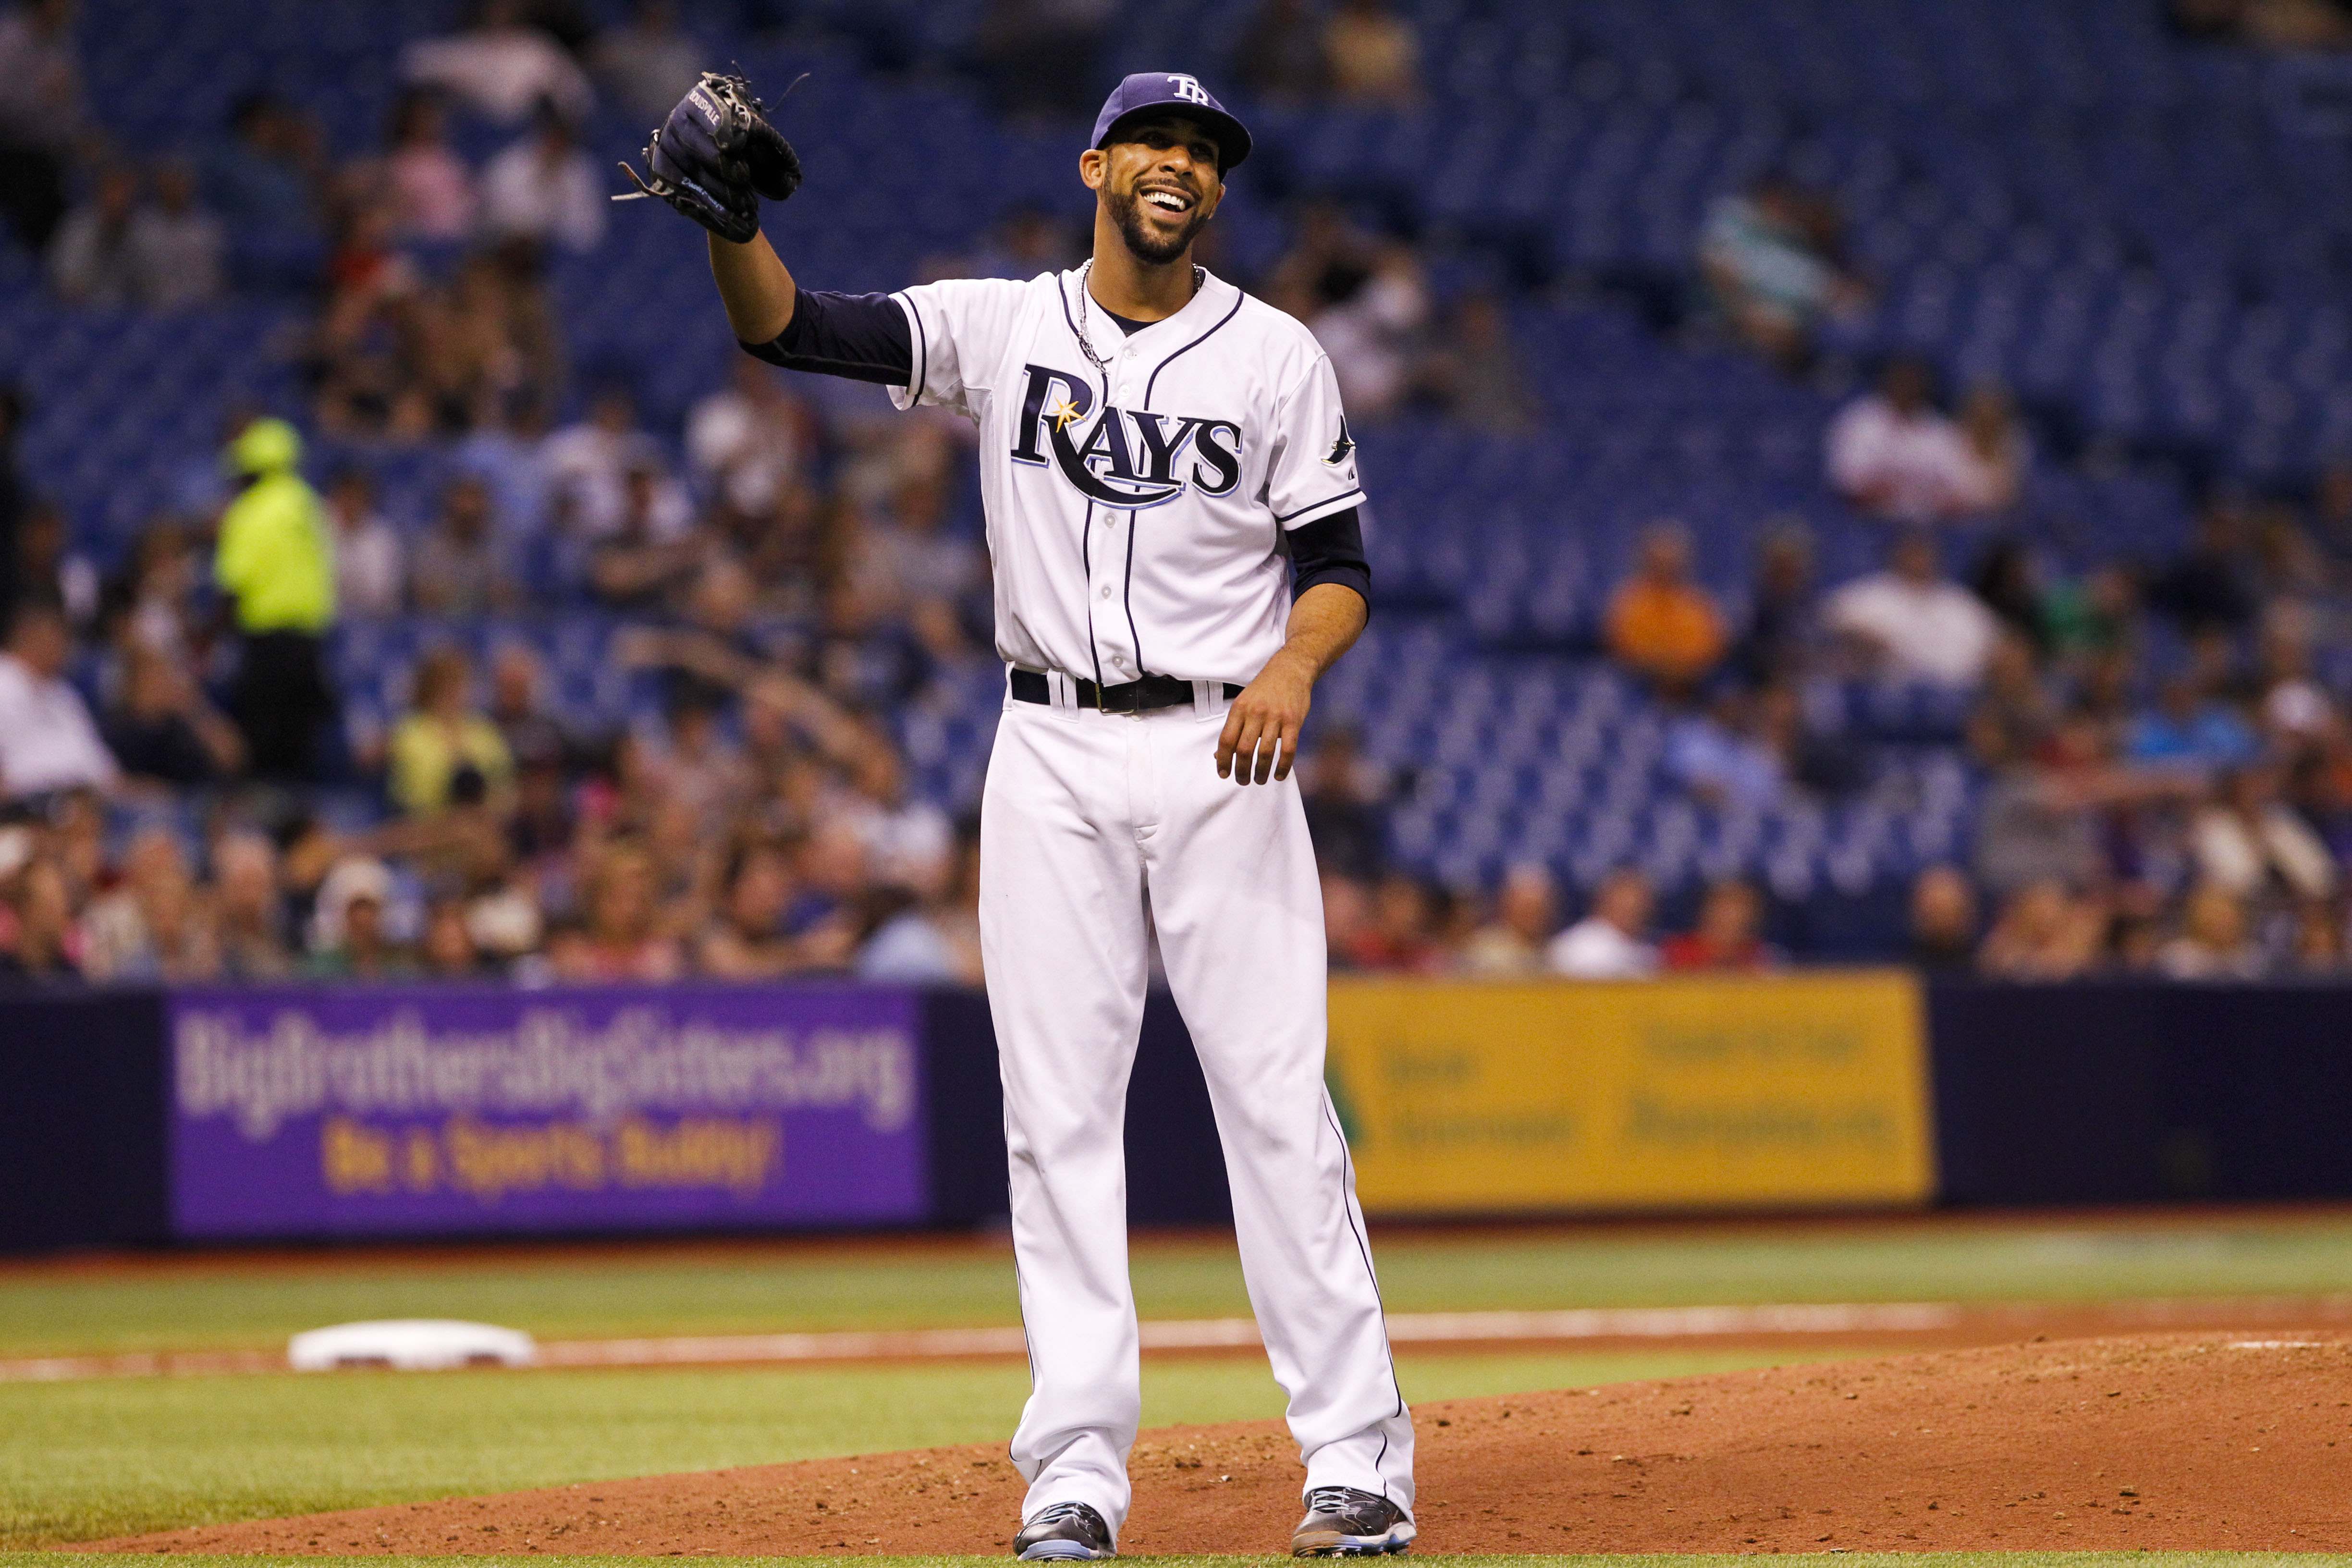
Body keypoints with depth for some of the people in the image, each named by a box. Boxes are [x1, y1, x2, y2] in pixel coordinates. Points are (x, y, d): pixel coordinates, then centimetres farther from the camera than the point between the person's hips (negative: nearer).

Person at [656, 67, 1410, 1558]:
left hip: (1220, 760, -1)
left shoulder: (1278, 357, 4)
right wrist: (736, 222, -26)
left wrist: (1292, 664, -19)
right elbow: (792, 327, -6)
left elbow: (1340, 566, 3)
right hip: (1054, 762, 2)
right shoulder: (1001, 328, 5)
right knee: (1058, 1111, 0)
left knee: (1279, 1100, -5)